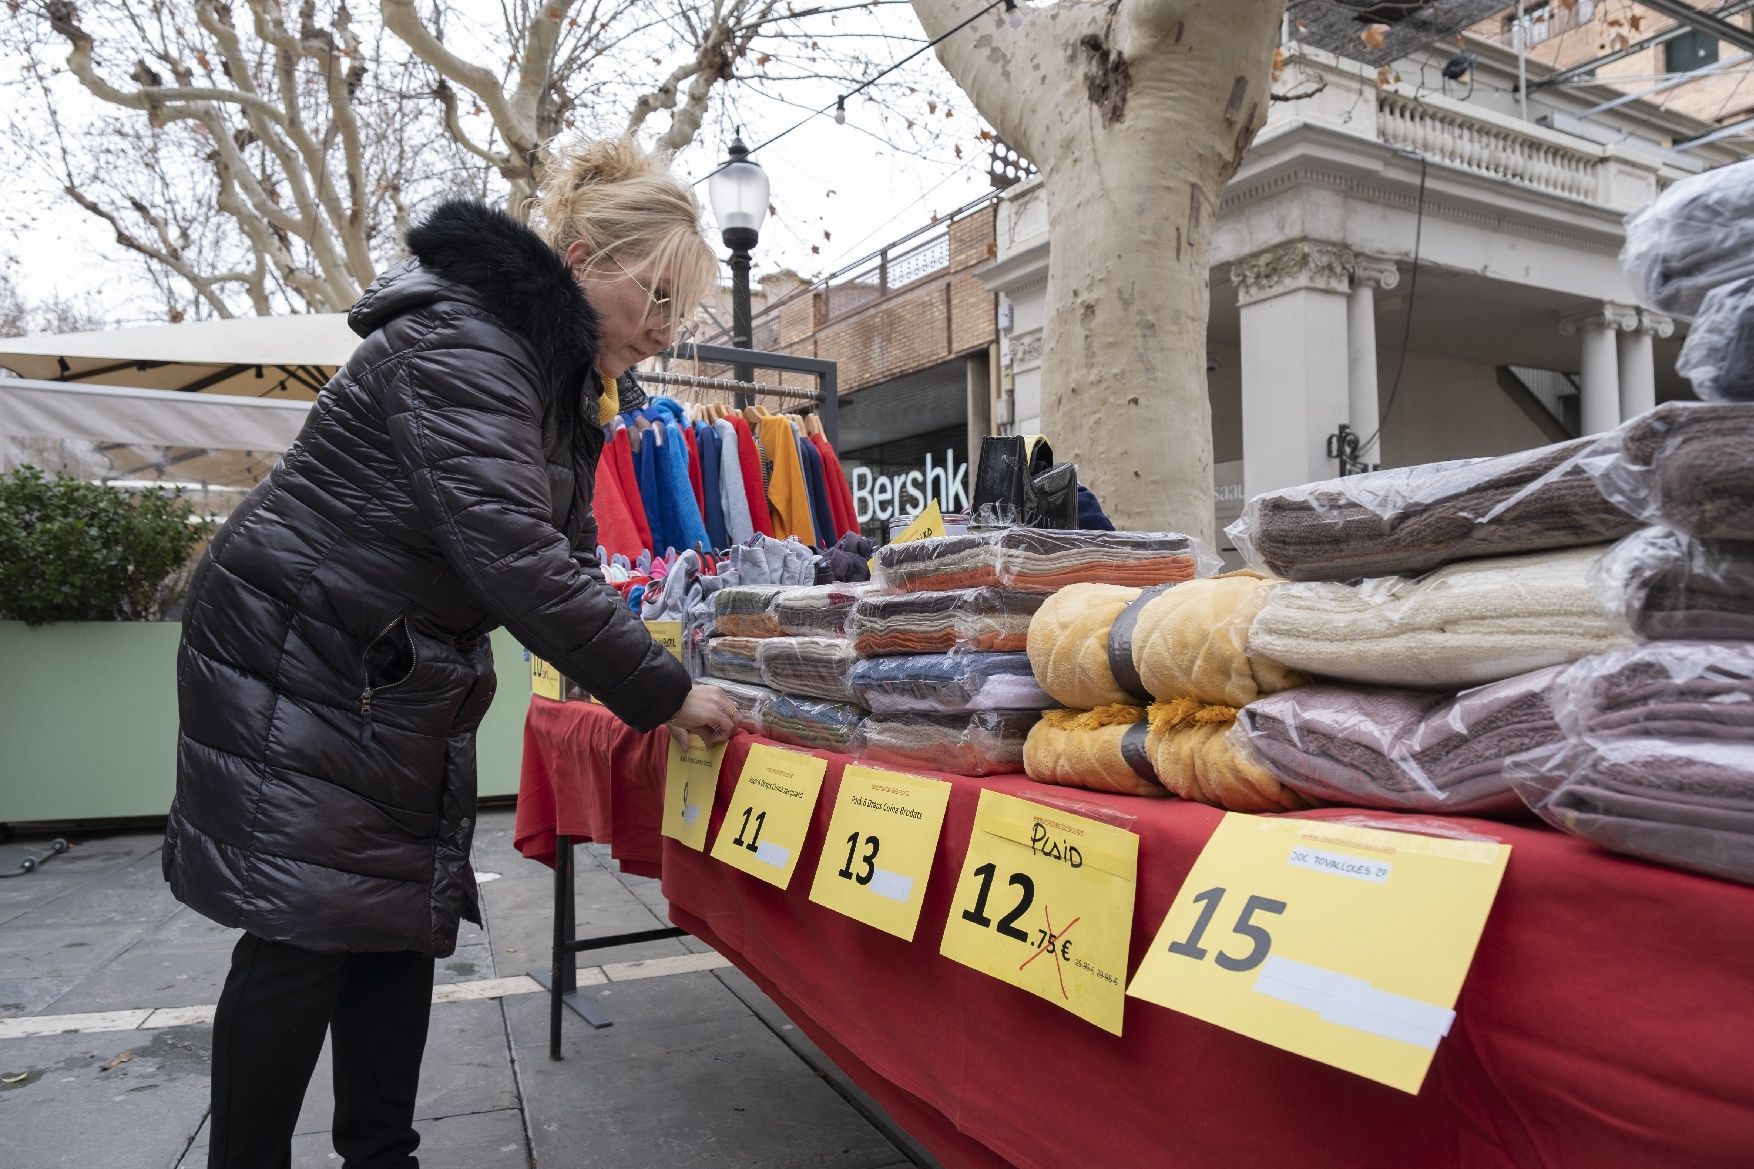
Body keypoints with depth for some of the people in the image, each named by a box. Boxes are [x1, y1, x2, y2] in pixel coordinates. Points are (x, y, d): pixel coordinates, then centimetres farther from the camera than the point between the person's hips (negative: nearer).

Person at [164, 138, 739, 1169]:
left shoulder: (569, 384, 7)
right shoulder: (458, 345, -23)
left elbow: (569, 555, 6)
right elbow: (509, 554, -34)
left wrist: (643, 683, -7)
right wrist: (658, 689, -28)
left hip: (407, 684, 9)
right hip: (296, 664, -9)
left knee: (406, 917, 10)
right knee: (304, 929, -5)